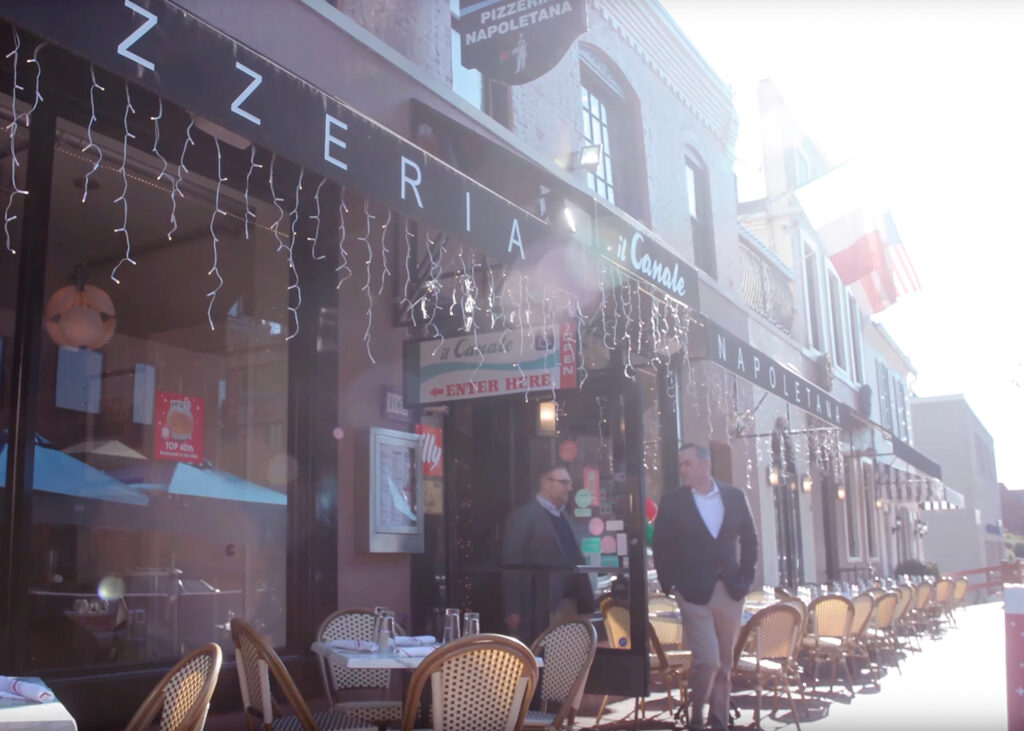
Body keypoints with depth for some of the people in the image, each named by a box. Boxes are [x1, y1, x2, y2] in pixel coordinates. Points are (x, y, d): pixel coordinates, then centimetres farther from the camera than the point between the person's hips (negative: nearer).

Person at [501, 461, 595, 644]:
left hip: (571, 606, 7)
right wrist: (513, 611, -16)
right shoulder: (523, 516, -6)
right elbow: (511, 565, -11)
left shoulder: (563, 517, 18)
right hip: (542, 610, -7)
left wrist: (586, 604, 11)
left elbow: (575, 561, 17)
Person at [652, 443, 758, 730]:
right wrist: (669, 584, -6)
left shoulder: (735, 497, 5)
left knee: (725, 662, 9)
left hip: (730, 590, 3)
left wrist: (746, 576, 3)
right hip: (694, 592, -3)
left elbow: (749, 539, 11)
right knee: (708, 661, -9)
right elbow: (661, 547, 1)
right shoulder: (672, 502, -1)